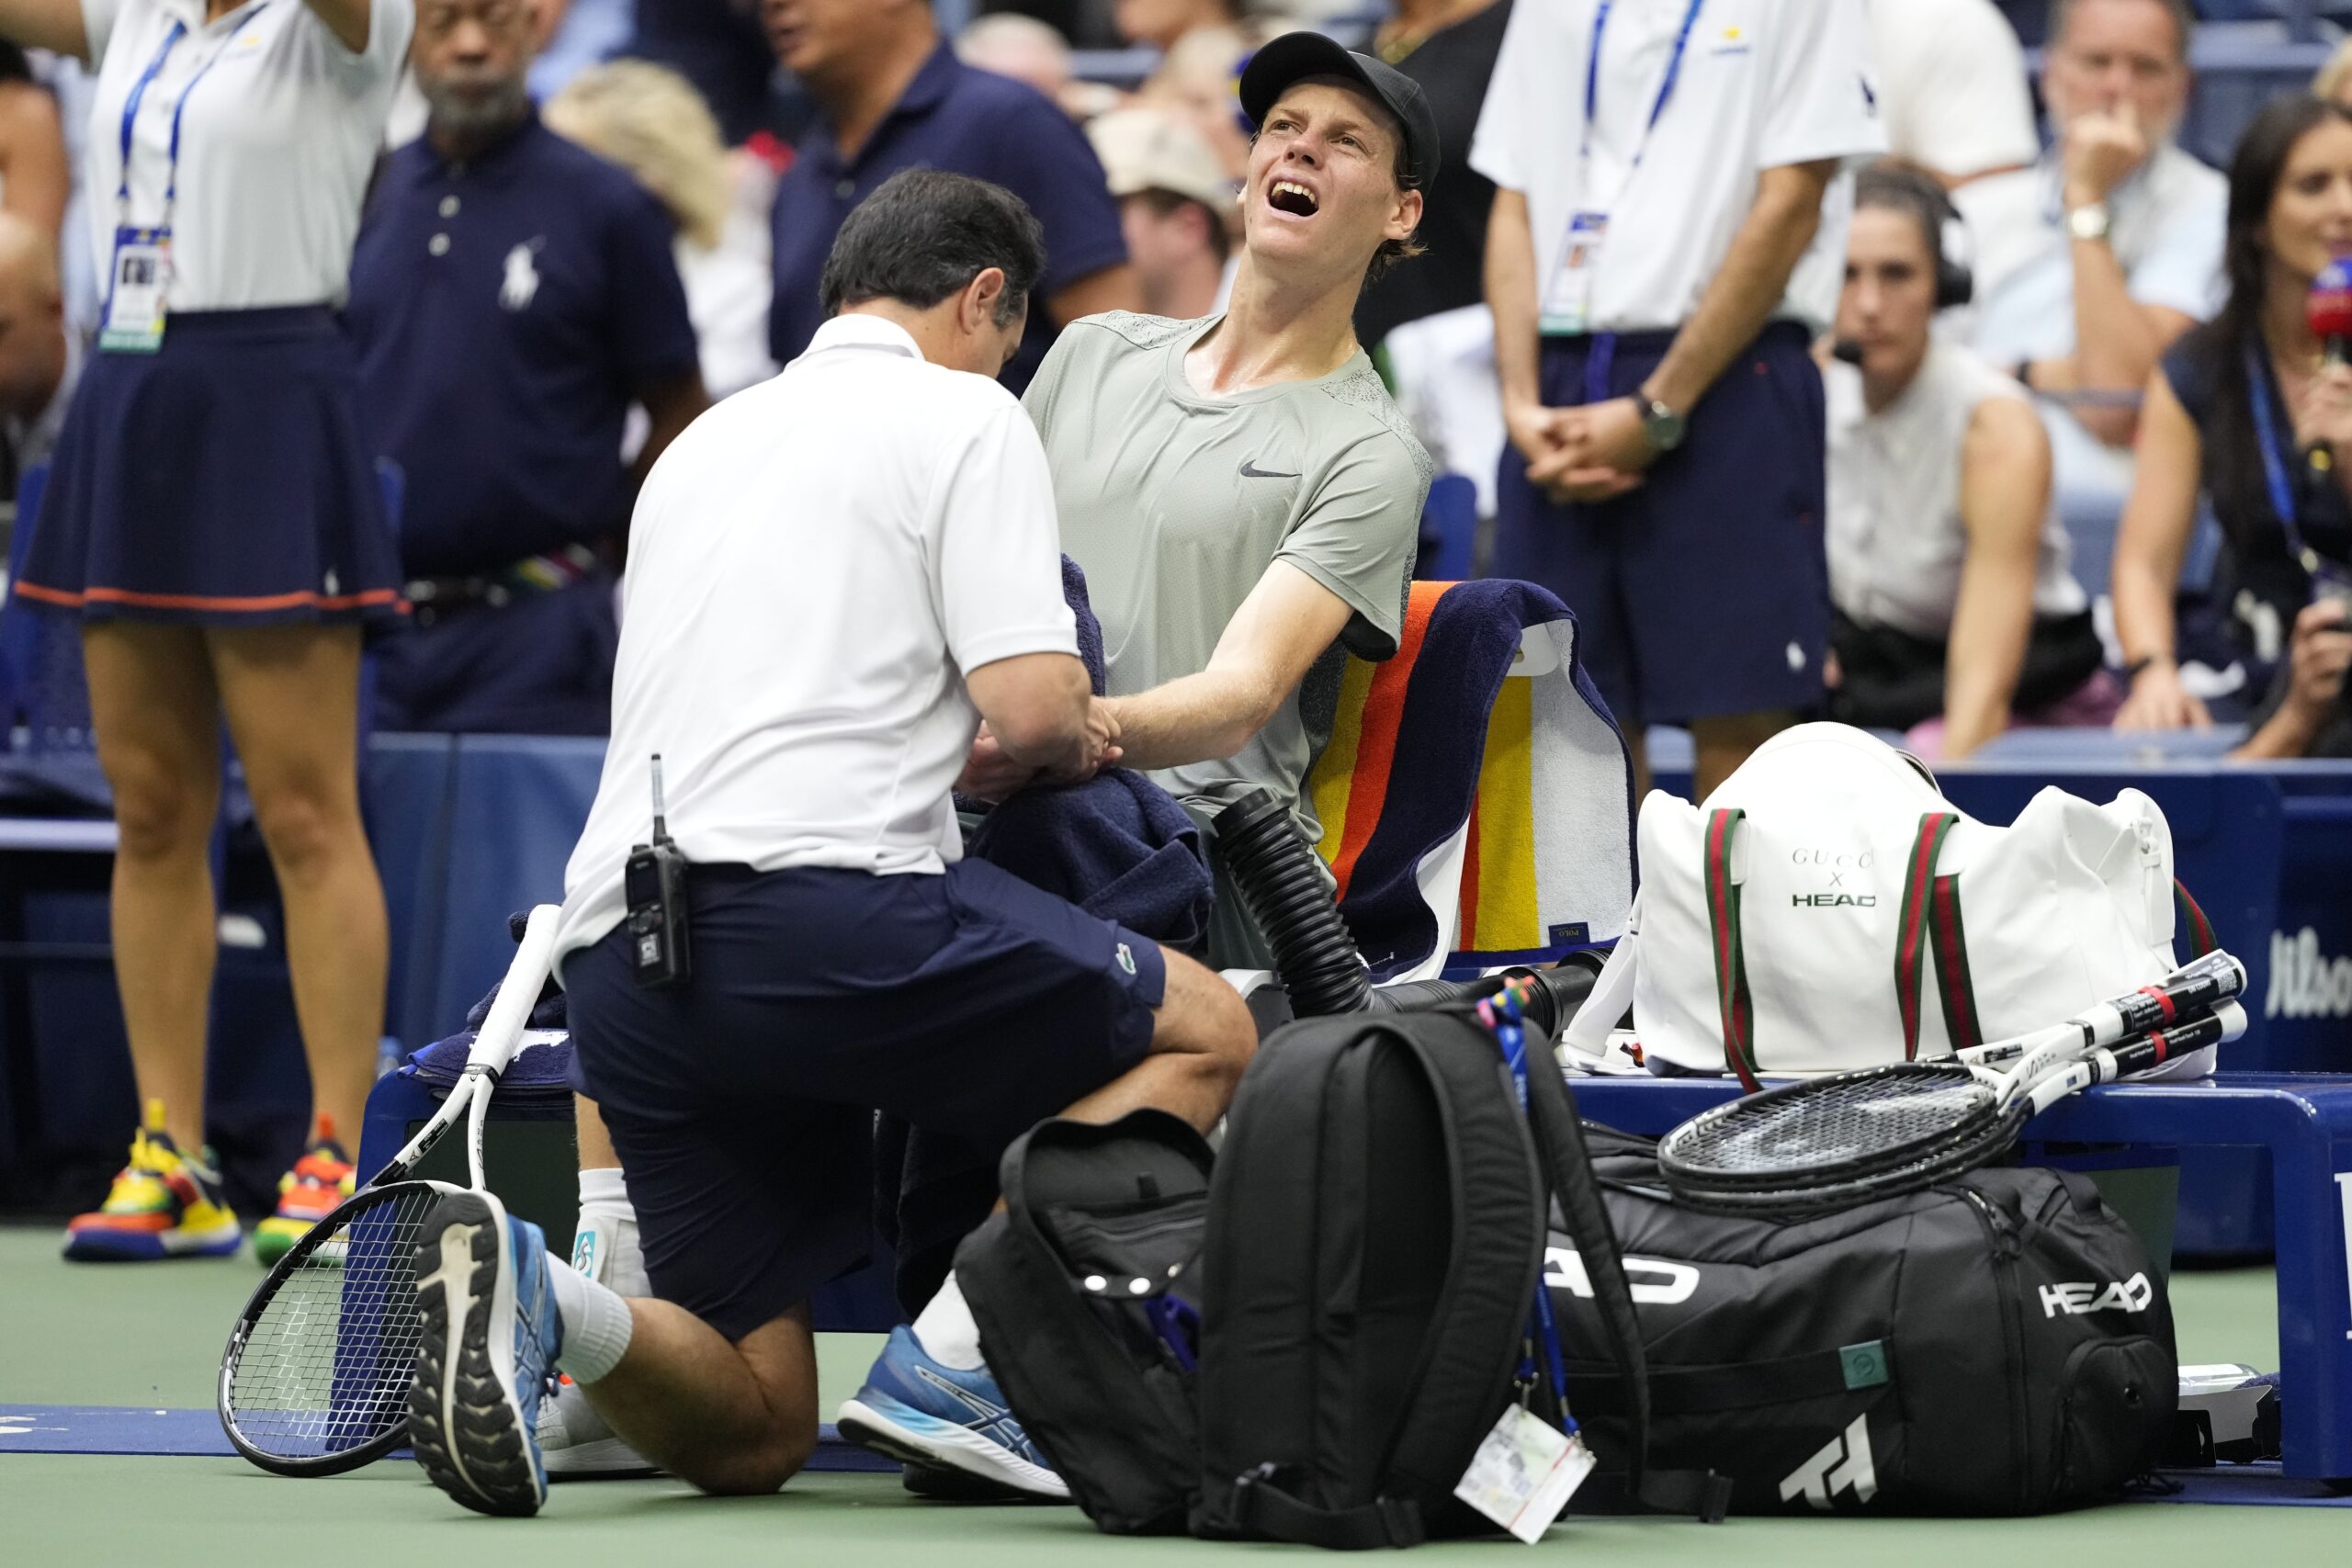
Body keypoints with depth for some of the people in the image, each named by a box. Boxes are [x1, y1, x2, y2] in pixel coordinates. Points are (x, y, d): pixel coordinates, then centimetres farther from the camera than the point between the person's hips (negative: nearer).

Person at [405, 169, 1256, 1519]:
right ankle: (959, 1353, -7)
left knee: (751, 1435, 11)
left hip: (615, 952, 7)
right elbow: (1034, 703, -6)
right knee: (1202, 1033, 12)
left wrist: (969, 753, 41)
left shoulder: (707, 442, 28)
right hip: (818, 905, -7)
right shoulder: (965, 417, 5)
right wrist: (1074, 737, 17)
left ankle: (527, 1296, -18)